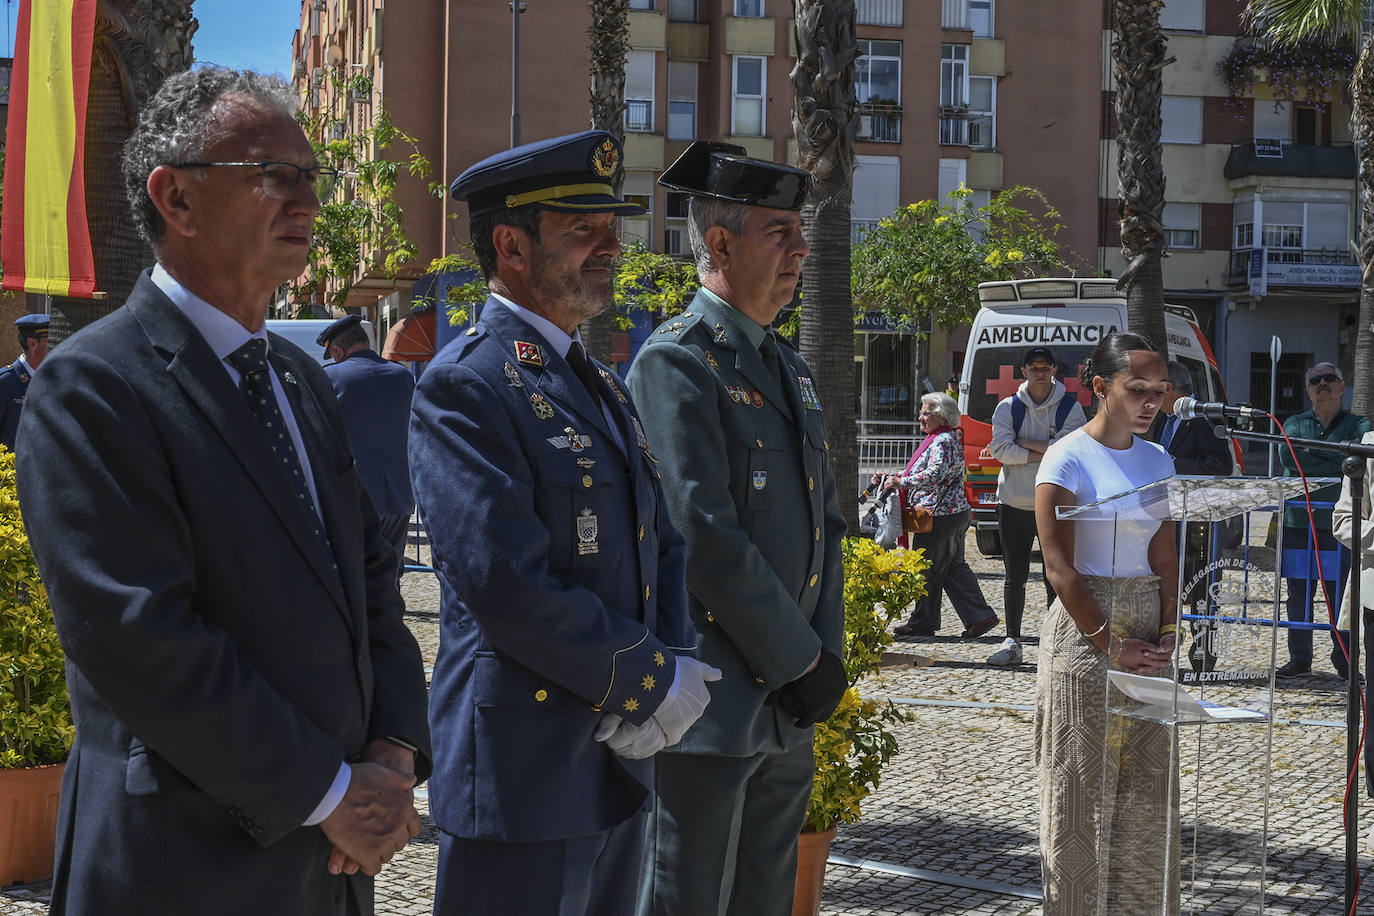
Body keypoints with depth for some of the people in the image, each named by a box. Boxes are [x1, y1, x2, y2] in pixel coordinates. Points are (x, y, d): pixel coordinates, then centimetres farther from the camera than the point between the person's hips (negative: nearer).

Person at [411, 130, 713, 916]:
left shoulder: (604, 385, 15)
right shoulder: (463, 389, -13)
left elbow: (663, 545, 15)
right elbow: (508, 584, -22)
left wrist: (677, 665, -4)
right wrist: (652, 681, -14)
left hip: (619, 759, 8)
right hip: (526, 768, -8)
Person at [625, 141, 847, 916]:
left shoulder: (792, 369, 16)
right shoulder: (677, 363, -13)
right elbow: (708, 539, -20)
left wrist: (828, 653, 3)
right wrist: (801, 660, -14)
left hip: (789, 707, 8)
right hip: (711, 705, -8)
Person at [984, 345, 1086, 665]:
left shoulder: (1070, 407, 2)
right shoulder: (1007, 407, 5)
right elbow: (1000, 450, -7)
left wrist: (1023, 442, -11)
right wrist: (1042, 453, -12)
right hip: (1014, 502, 2)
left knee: (1055, 577, -1)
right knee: (1016, 576, 7)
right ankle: (1012, 641, 15)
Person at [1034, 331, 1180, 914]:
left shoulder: (1157, 461, 10)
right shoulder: (1068, 458, -8)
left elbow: (1165, 559, 10)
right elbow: (1060, 567, -12)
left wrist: (1168, 634, -4)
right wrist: (1111, 644, -14)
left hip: (1147, 632, 6)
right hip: (1085, 633, -6)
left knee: (1148, 785, 8)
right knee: (1082, 782, 0)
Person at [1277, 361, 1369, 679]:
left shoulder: (1357, 424, 9)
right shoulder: (1295, 423, 13)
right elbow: (1288, 455, -8)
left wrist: (1314, 446, -14)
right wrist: (1336, 463, -12)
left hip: (1337, 522, -2)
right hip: (1297, 519, 2)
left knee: (1340, 594, -3)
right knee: (1298, 593, 4)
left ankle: (1344, 659, 6)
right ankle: (1299, 658, 12)